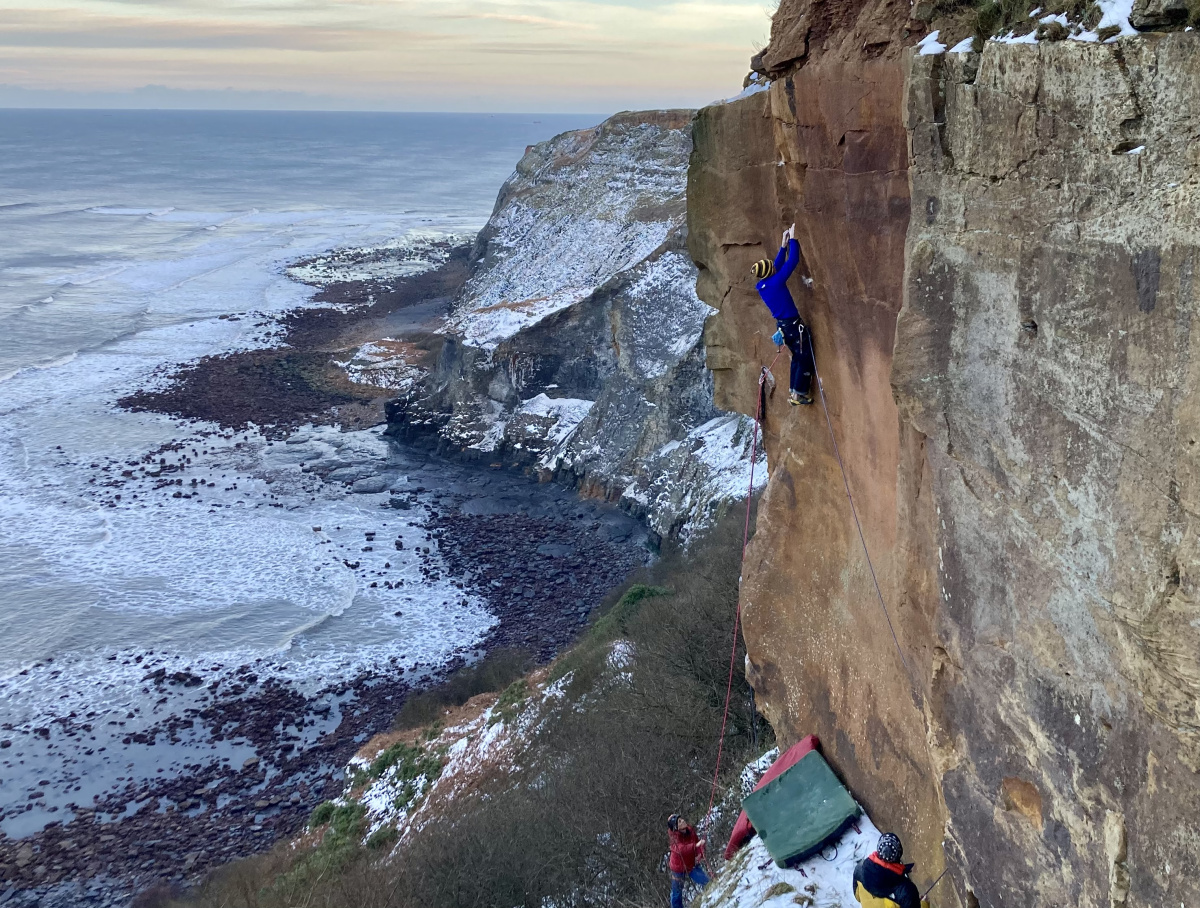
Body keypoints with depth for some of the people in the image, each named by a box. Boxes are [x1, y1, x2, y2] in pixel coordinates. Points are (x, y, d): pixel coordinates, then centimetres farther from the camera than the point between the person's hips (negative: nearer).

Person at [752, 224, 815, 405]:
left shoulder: (761, 286, 1)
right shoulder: (776, 282, -22)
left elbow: (777, 265, 15)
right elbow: (793, 261, -20)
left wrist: (784, 245, 15)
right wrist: (792, 239, -11)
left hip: (782, 326, 8)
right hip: (794, 325, -8)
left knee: (797, 358, 21)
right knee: (806, 359, 4)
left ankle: (793, 392, 24)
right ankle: (799, 394, 6)